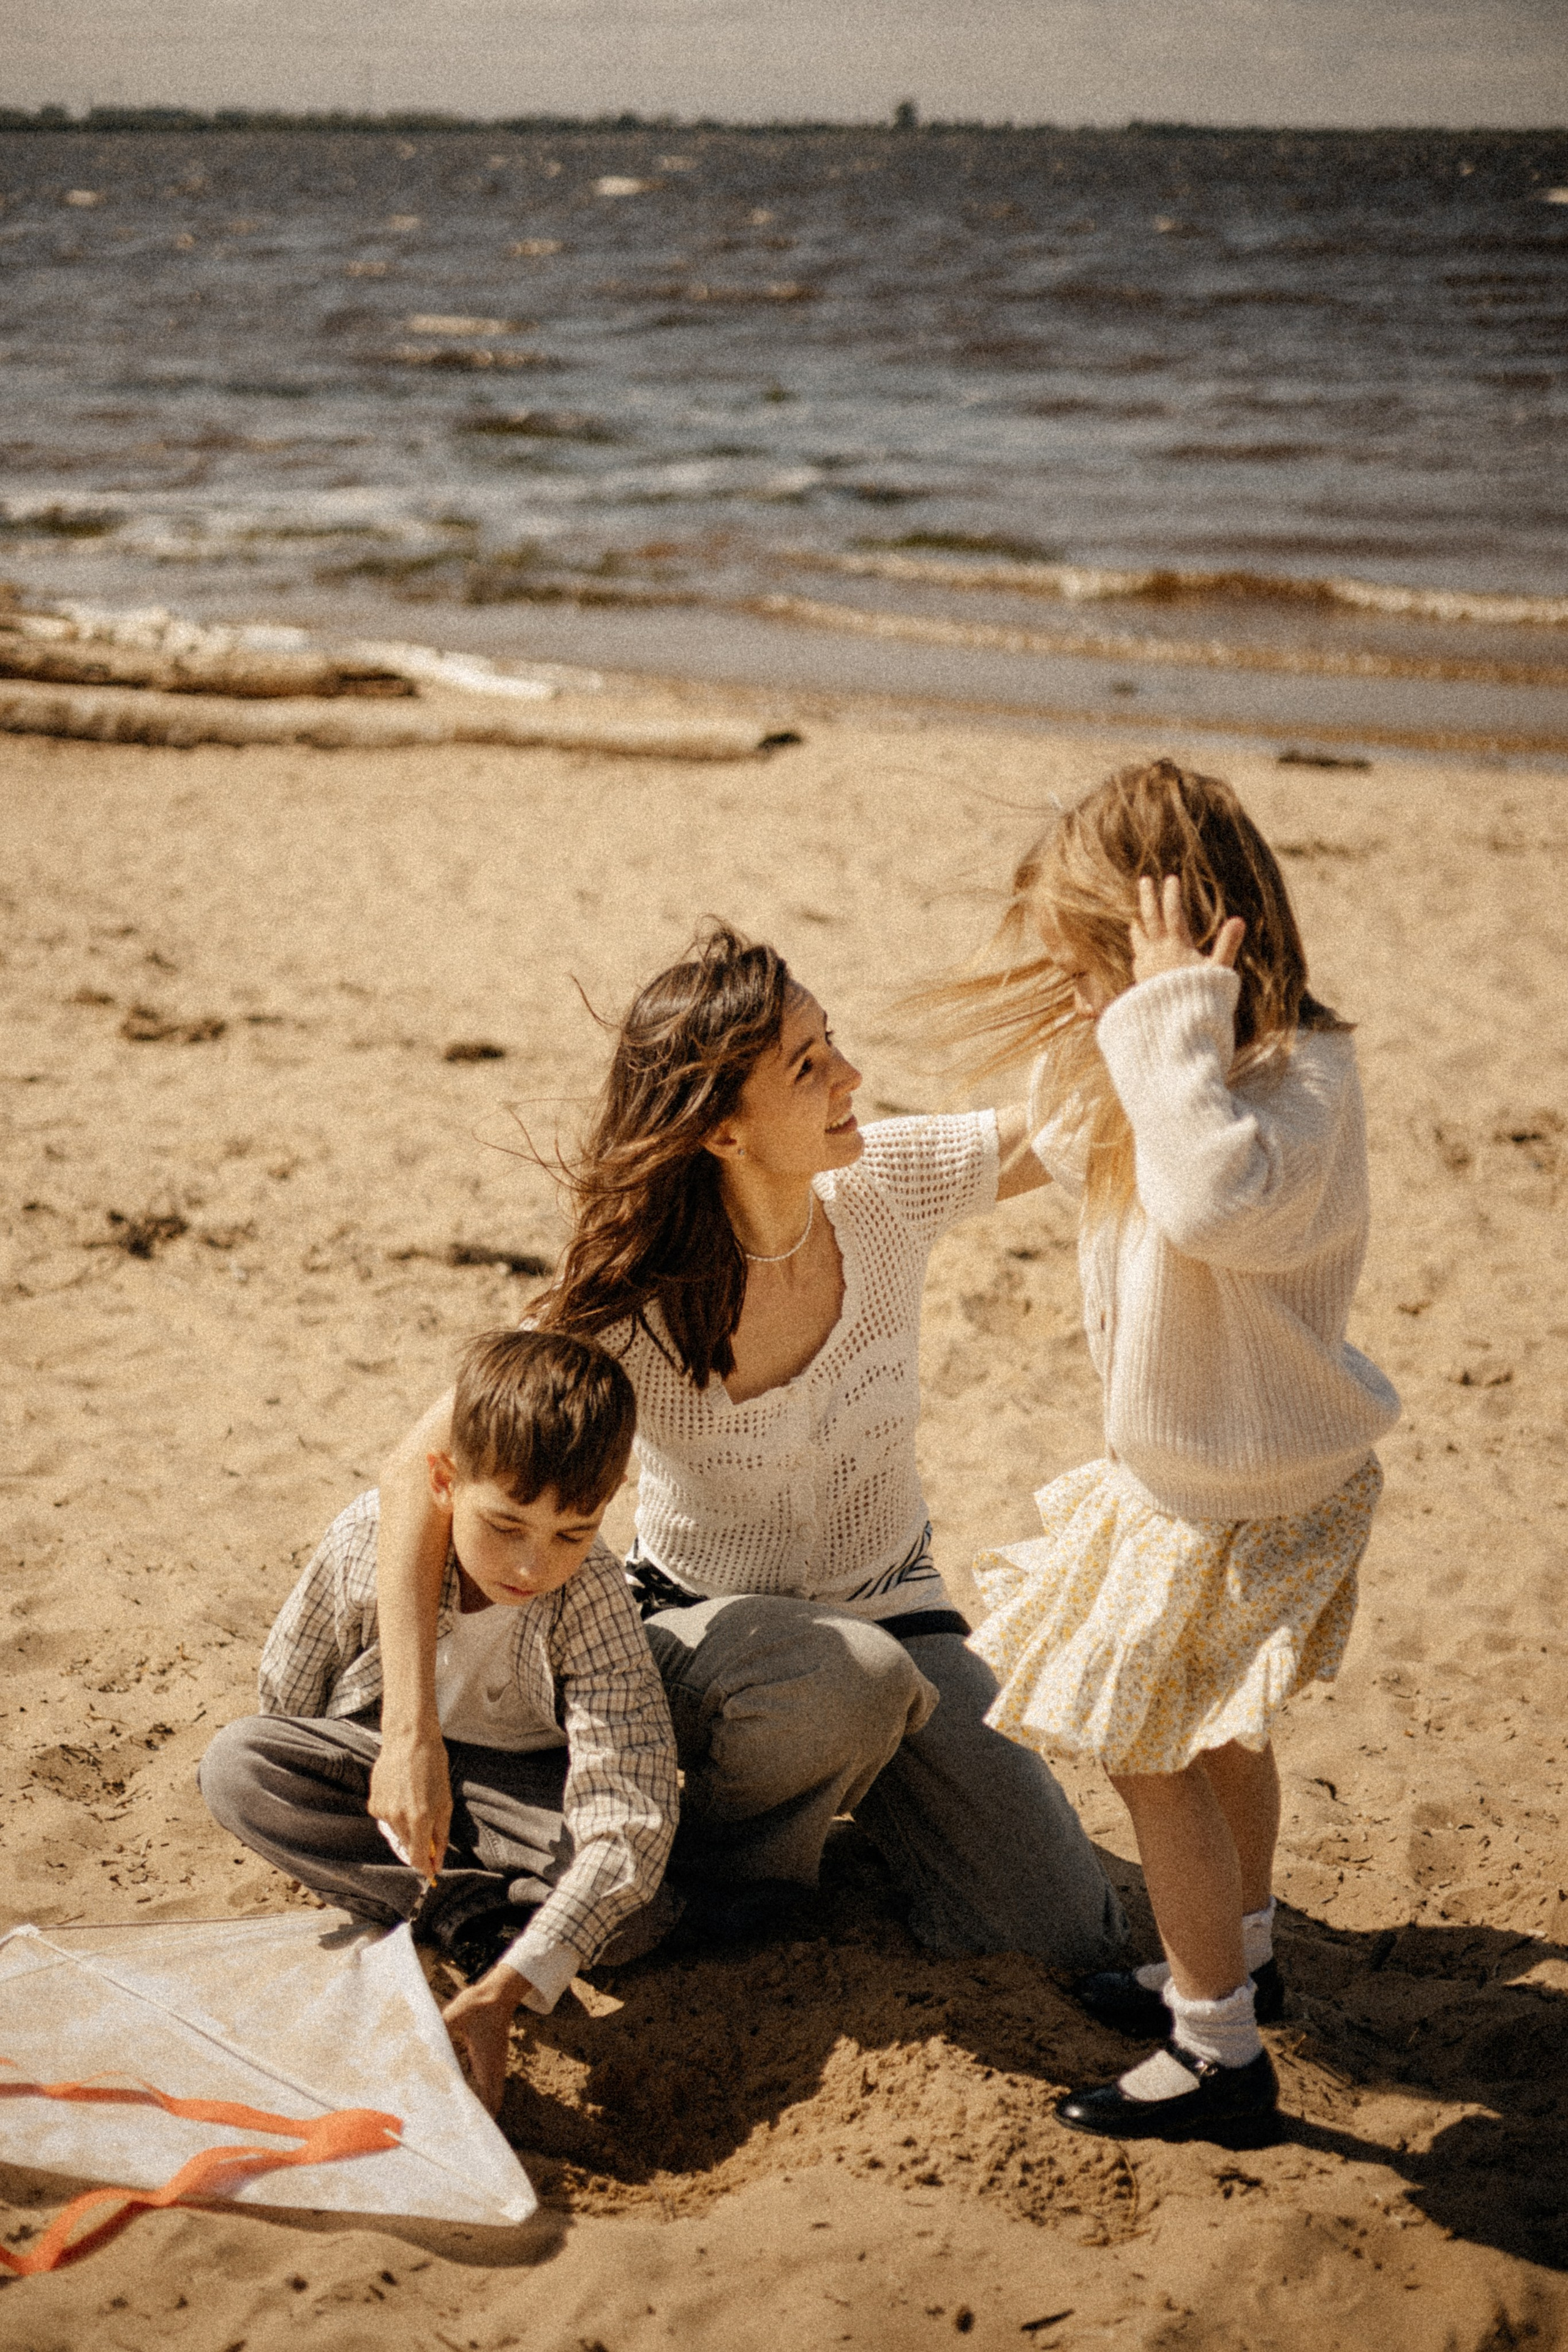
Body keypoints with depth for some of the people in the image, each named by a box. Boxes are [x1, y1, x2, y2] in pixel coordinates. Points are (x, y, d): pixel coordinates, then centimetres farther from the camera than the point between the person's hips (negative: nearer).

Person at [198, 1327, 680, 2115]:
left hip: (523, 1780, -3)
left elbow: (626, 1824, -38)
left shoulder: (590, 1591, -30)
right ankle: (478, 1916, -24)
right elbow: (288, 1695, -4)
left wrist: (501, 1992, -48)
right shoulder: (369, 1535, -25)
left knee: (633, 1906, -31)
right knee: (234, 1762, -26)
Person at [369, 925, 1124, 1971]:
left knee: (1069, 1936, -6)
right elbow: (421, 1473, -26)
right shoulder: (632, 1307, -27)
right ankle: (732, 1858, -6)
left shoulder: (885, 1187, -17)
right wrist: (412, 1731, -32)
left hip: (892, 1607, 4)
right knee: (855, 1679, -40)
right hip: (705, 1635, -3)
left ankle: (853, 1783, 20)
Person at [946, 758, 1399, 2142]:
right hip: (1206, 1469, 10)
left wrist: (1174, 1017, -39)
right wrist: (1104, 1036, -2)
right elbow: (1077, 1148, 15)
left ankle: (1222, 2057, 9)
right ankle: (1238, 1959, 45)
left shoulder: (1297, 1080, -28)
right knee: (1214, 1731, 25)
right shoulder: (1213, 1070, 2)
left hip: (1241, 1494, -10)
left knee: (1151, 1750, -2)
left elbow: (1217, 1196, -47)